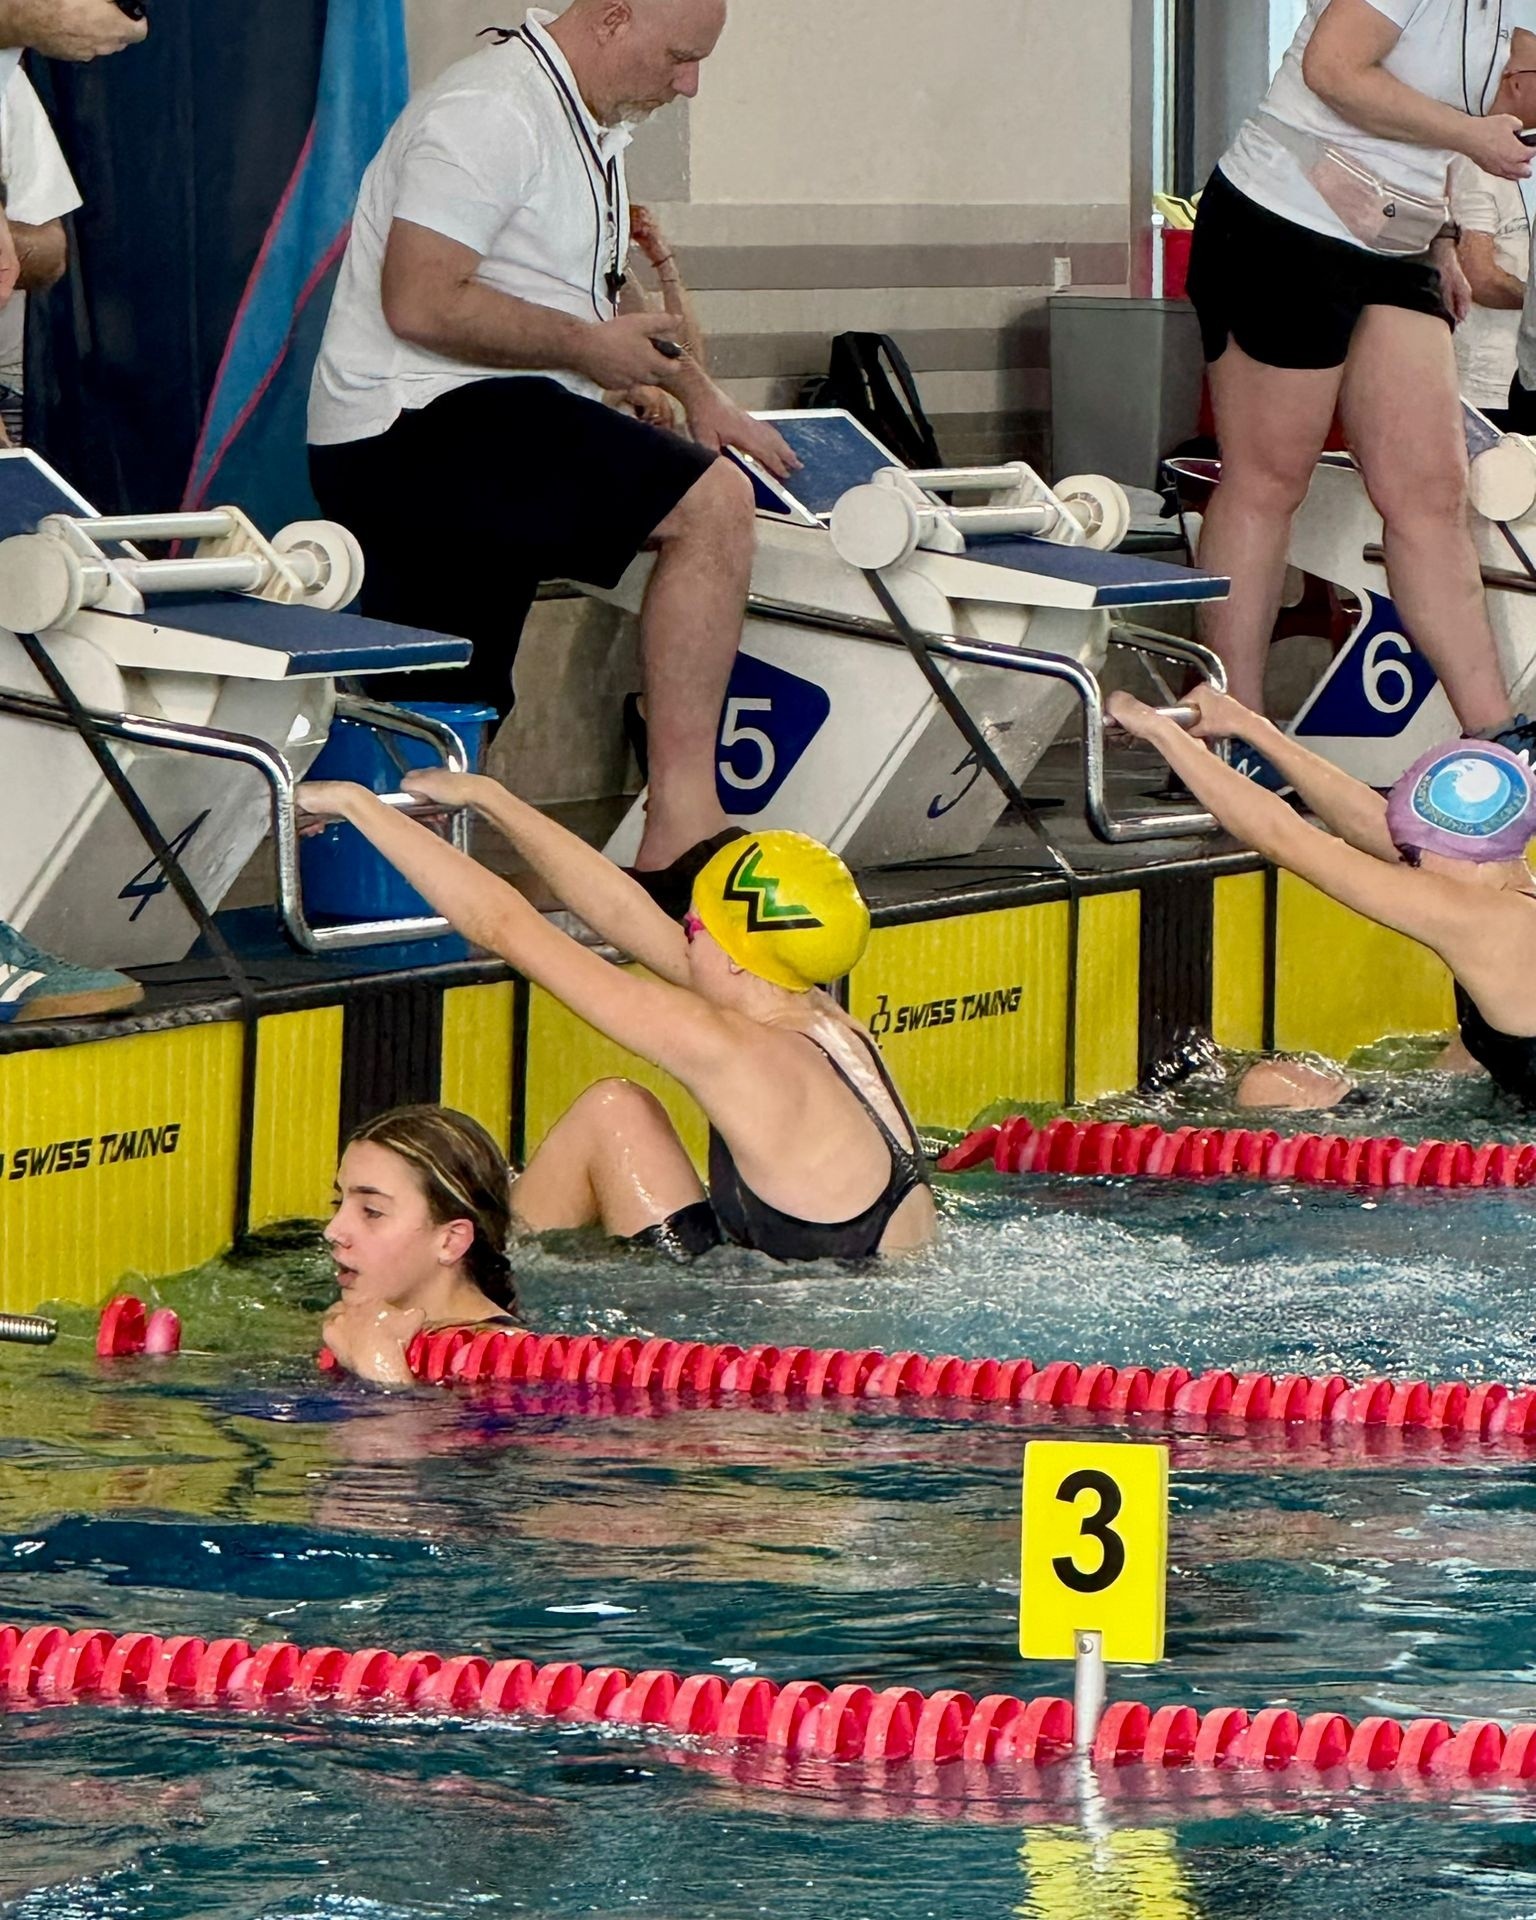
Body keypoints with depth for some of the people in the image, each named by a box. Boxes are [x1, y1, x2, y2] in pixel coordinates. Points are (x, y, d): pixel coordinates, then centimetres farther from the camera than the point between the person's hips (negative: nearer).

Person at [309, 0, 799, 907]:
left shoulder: (591, 130, 19)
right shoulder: (493, 112, -14)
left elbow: (600, 294, 36)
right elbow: (421, 302, -23)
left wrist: (697, 391, 25)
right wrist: (590, 346, -15)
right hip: (414, 430, -11)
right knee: (713, 504, -20)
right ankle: (682, 826, -24)